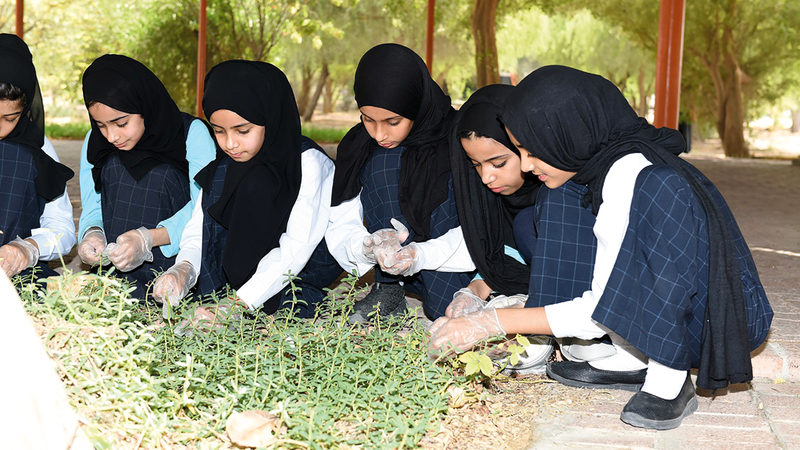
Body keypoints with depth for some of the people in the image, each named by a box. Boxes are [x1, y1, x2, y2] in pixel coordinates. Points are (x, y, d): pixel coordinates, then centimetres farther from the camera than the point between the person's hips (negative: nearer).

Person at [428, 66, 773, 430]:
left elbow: (603, 311, -23)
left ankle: (670, 381, -21)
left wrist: (493, 323, -21)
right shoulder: (602, 162, 0)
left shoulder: (635, 180, -26)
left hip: (728, 316, -9)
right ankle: (630, 362, 1)